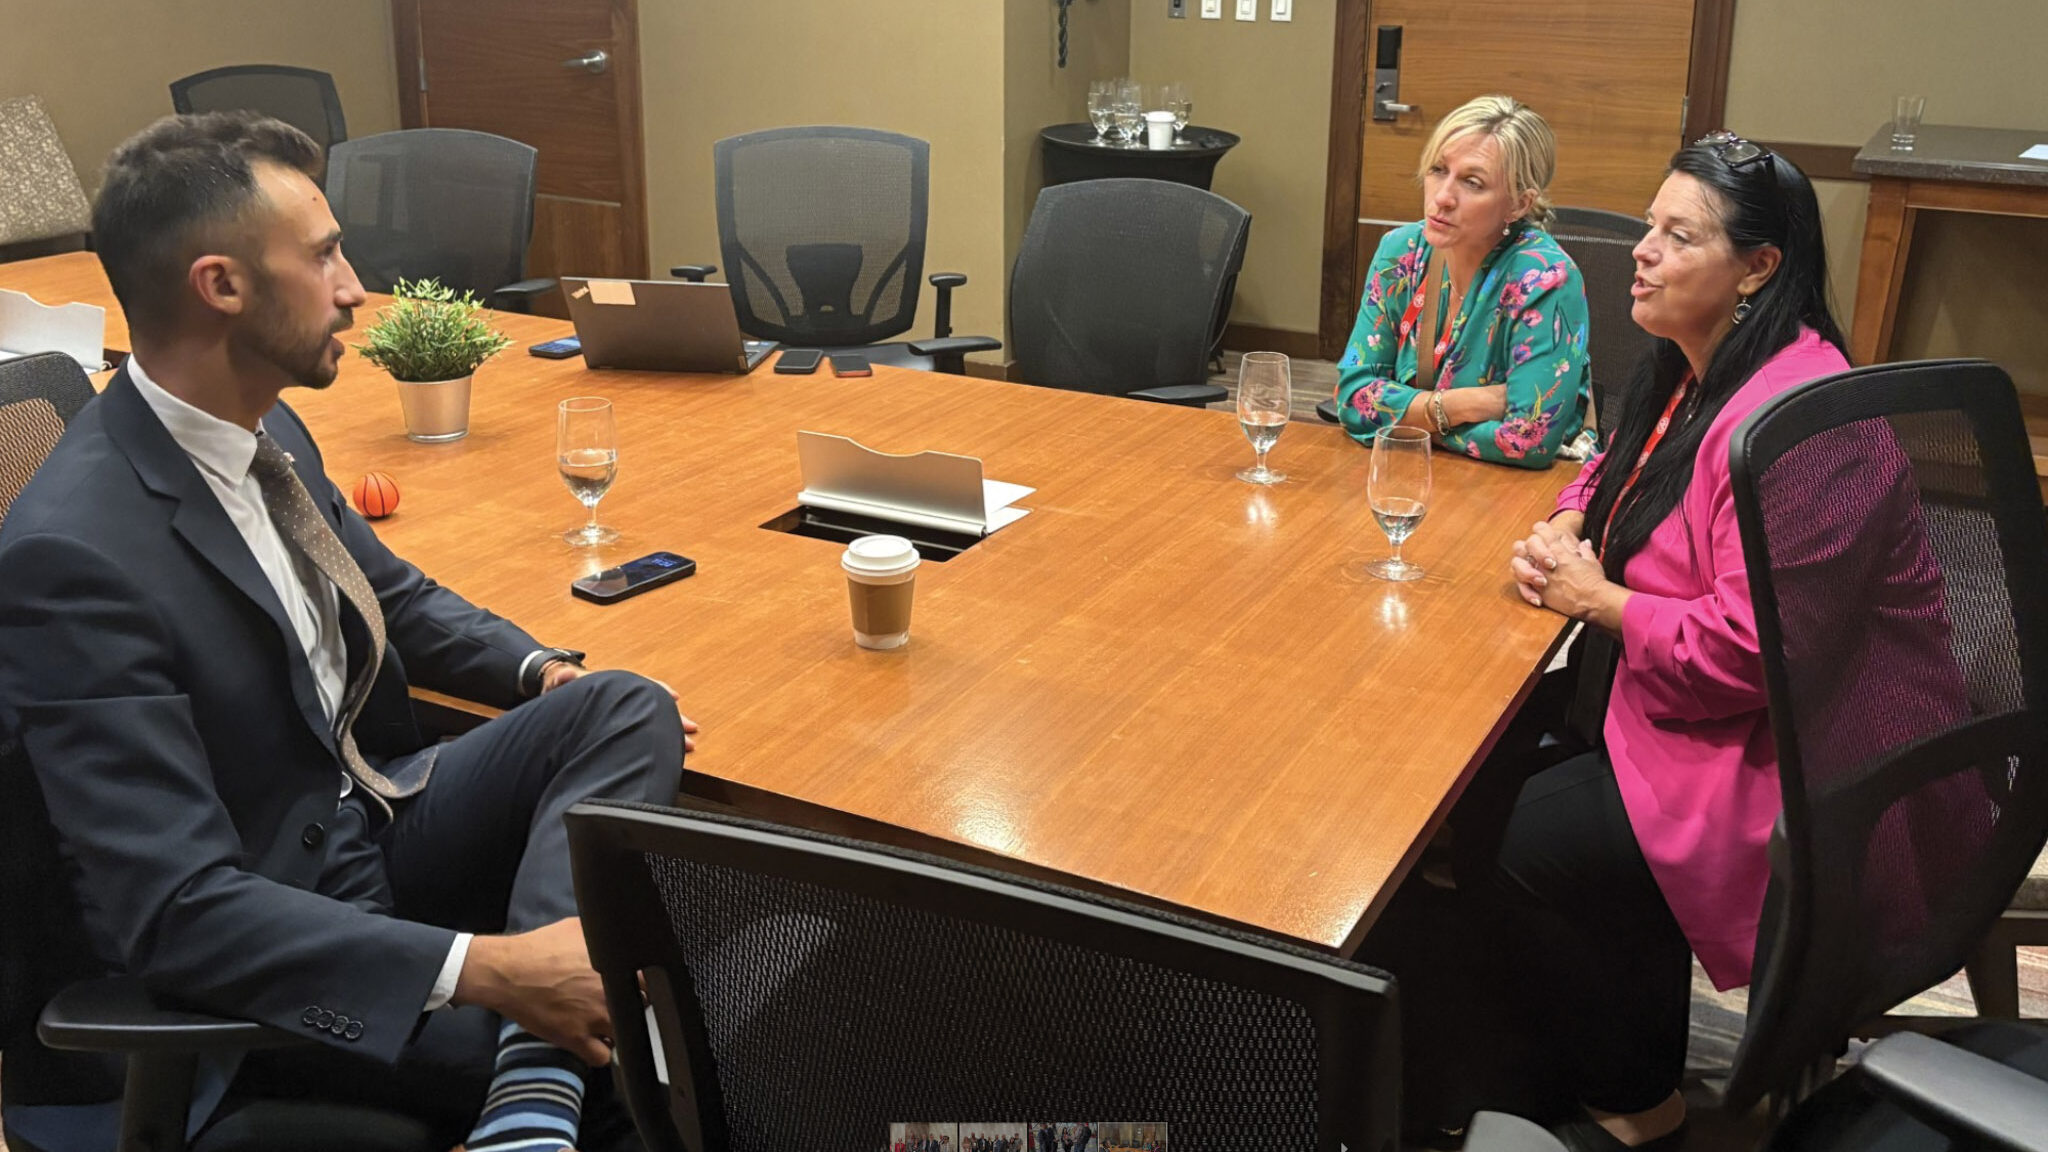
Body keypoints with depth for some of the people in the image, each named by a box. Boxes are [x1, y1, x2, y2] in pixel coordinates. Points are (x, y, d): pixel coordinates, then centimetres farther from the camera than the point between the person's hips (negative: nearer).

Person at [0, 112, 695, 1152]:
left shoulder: (266, 430, 0)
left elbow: (391, 596, 18)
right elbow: (175, 910, -29)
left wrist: (543, 672, 0)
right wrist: (490, 968, -34)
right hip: (247, 968, -9)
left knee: (629, 706, -14)